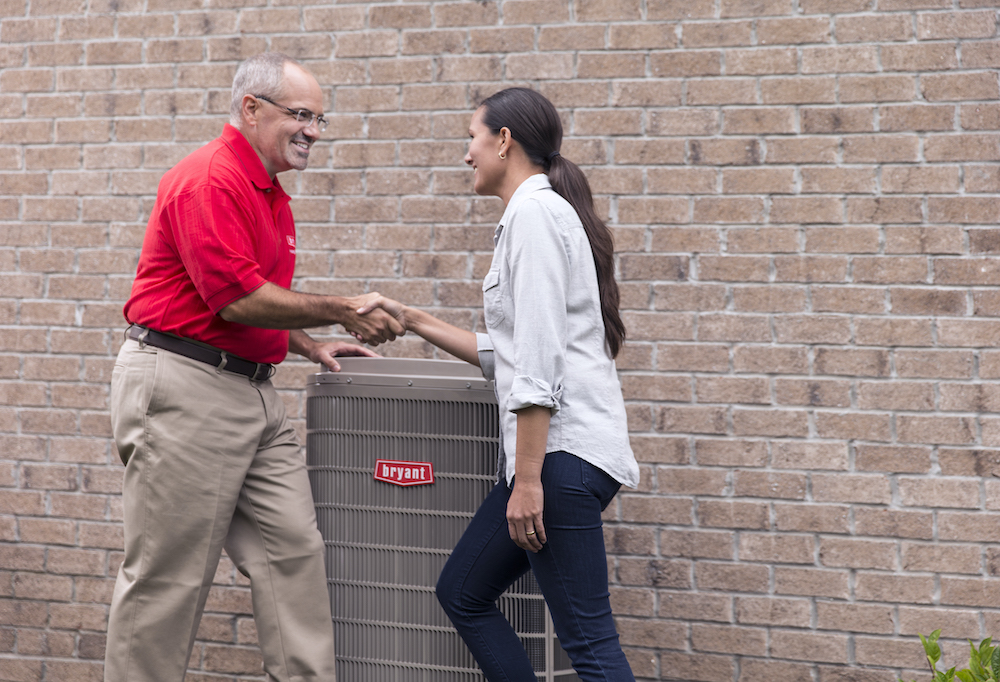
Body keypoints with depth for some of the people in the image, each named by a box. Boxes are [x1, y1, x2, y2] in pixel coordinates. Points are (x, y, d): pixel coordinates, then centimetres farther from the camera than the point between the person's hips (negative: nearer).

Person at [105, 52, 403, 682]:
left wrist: (311, 347, 16)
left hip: (253, 390, 10)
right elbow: (238, 299, -21)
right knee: (169, 573, -1)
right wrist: (342, 312, -14)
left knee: (293, 550, 5)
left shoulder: (274, 197, 17)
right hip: (185, 388, -9)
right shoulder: (209, 180, -14)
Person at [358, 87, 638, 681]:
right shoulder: (546, 209, 22)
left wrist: (528, 479, -20)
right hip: (560, 448, 11)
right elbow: (507, 354, 23)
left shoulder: (533, 212, -9)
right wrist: (414, 321, 25)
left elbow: (539, 359, -18)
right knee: (463, 592, 14)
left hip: (562, 447, -11)